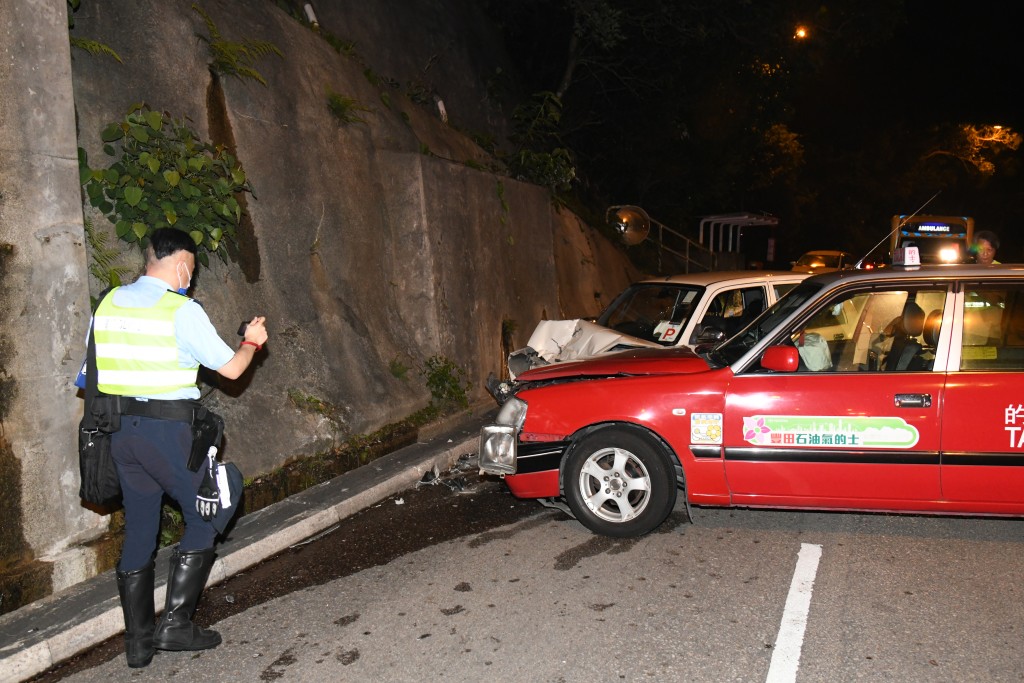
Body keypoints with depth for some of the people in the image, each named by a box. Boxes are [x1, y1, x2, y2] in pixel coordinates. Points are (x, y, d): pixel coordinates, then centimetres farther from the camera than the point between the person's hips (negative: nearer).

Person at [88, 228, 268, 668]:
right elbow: (231, 369, -6)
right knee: (204, 518, 10)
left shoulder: (108, 304, 7)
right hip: (168, 429, -7)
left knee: (139, 529, 14)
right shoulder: (182, 311, -12)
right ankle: (175, 623, 8)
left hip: (120, 429, 7)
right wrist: (252, 341, 12)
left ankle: (138, 640, 21)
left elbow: (93, 372, 12)